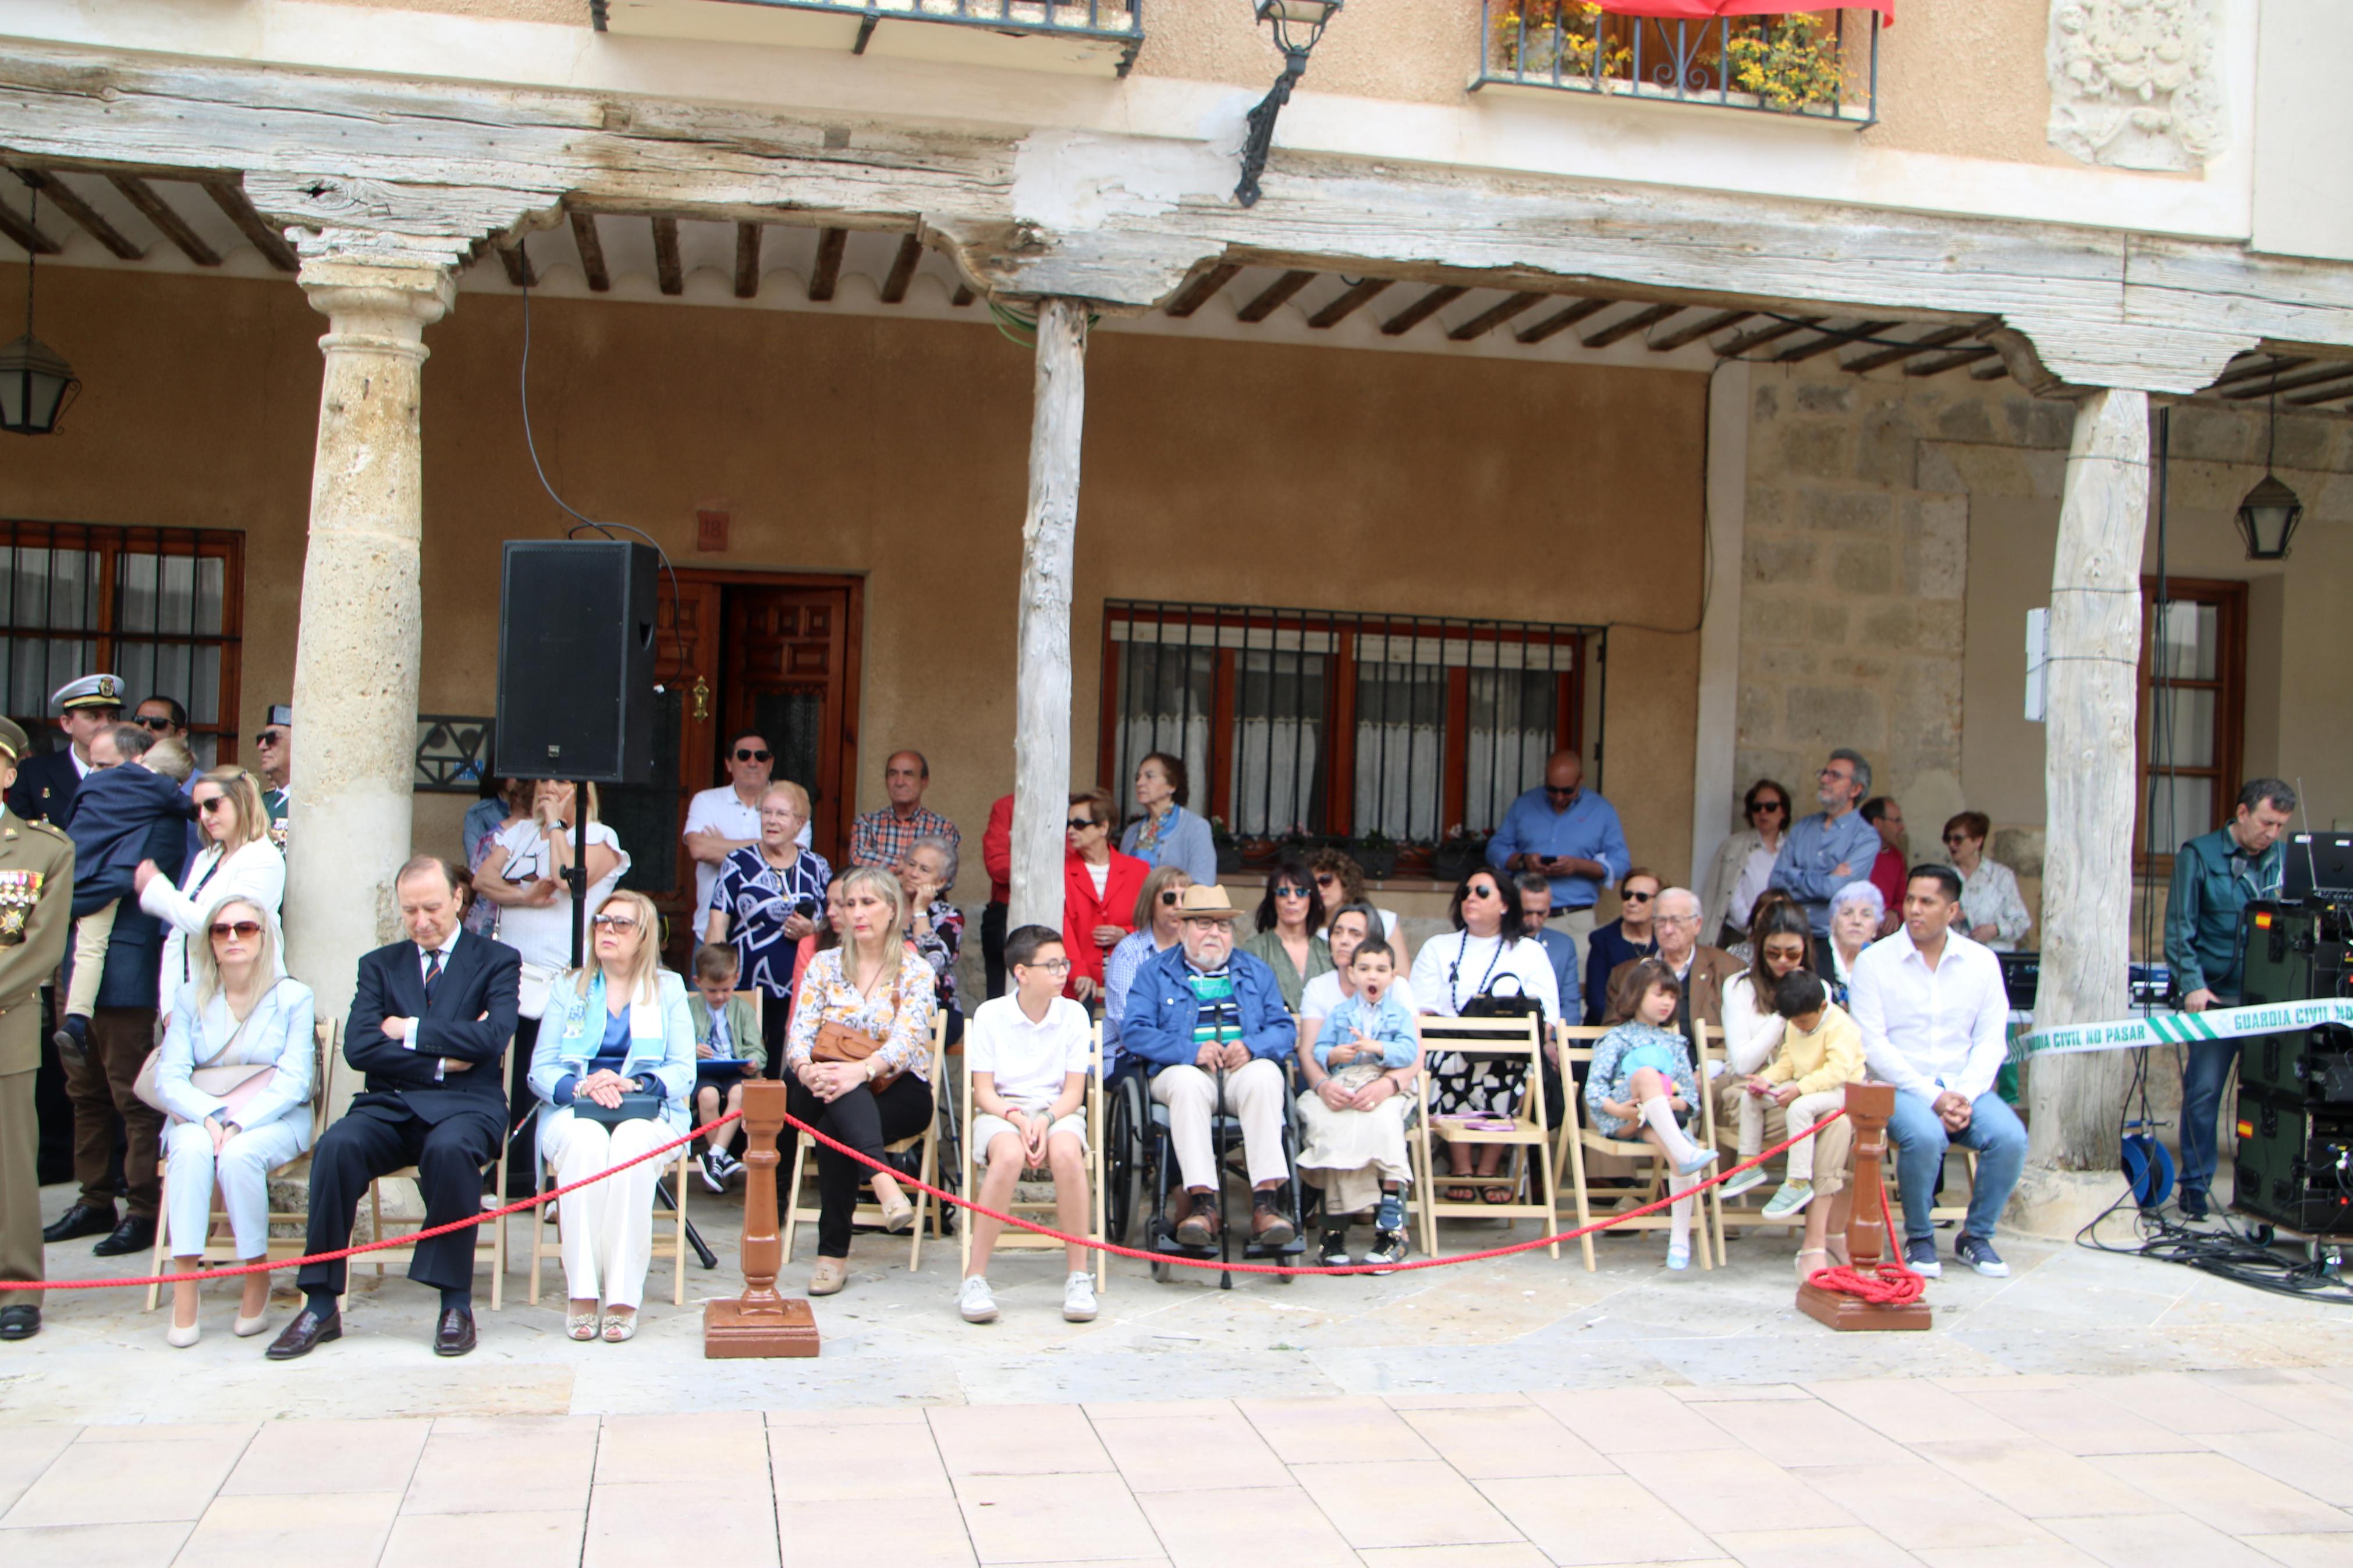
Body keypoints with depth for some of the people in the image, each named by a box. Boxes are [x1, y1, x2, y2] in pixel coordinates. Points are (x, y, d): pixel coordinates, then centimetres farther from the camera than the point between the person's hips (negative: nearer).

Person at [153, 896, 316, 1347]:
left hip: (274, 1120, -2)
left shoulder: (293, 997, 2)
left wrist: (239, 1124, -21)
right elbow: (170, 1078, 1)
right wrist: (211, 1117, -19)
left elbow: (293, 1082, -7)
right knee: (192, 1149, -32)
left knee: (239, 1155, -34)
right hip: (199, 1116, 2)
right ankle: (184, 1287, -34)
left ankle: (258, 1278, -18)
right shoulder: (191, 998, 9)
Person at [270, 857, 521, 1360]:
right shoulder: (380, 965, 18)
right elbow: (359, 1048, 2)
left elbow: (492, 1037, -9)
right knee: (336, 1146, -29)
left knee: (450, 1149, -37)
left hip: (464, 1105, -3)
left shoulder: (497, 960, 9)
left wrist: (410, 1031, -4)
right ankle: (321, 1305, -21)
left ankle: (456, 1303, -24)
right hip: (390, 1106, 3)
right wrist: (438, 1061, -8)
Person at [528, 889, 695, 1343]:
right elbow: (541, 1070, 7)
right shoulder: (568, 989, 19)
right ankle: (581, 1293, -35)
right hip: (574, 1112, 1)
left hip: (648, 1114, -1)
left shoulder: (669, 988, 15)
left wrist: (632, 1085, -16)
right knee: (584, 1142, -35)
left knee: (631, 1145, -36)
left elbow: (683, 1073, 4)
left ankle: (623, 1296, -35)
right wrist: (581, 1087, -14)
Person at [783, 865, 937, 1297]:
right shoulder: (824, 964, 13)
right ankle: (882, 1180, -57)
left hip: (897, 1093, -2)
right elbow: (800, 1031, 1)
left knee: (834, 1127, -34)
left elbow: (906, 1040, -13)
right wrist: (806, 1068, -25)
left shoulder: (916, 972, 4)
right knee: (837, 1087, -36)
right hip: (823, 1089, 2)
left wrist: (862, 1070, -34)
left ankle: (833, 1254, -30)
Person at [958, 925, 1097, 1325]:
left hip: (1058, 1110, 1)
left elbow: (1074, 1092, 1)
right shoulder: (989, 1015, 1)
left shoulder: (1073, 1014, 4)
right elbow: (983, 1090, -1)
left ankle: (1079, 1276, -24)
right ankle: (974, 1278, -27)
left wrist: (1045, 1122, -19)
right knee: (1008, 1155, -37)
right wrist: (1016, 1118, -20)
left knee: (1066, 1153, -35)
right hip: (1001, 1110, -1)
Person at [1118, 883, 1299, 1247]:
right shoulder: (1154, 972, 16)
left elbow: (1285, 1029, 11)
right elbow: (1134, 1032, 1)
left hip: (1244, 1070, 1)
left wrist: (1252, 1047, -12)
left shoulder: (1257, 973, 24)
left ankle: (1266, 1201, -40)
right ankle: (1202, 1203, -41)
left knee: (1265, 1075, -34)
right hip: (1184, 1070, -1)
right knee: (1189, 1083, -37)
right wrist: (1191, 1052, -14)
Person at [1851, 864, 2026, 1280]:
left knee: (2010, 1137, -25)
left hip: (1965, 1087, 3)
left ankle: (1976, 1237, 0)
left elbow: (1991, 1041, 3)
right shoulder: (1875, 960, -2)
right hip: (1900, 1087, -3)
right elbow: (1872, 1043, -9)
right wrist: (1932, 1098, -17)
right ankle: (1918, 1238, -8)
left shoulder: (1981, 961, 7)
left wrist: (1966, 1097, -14)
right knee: (1925, 1135, -34)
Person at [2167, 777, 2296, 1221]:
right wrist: (2192, 985, -13)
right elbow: (2179, 928, -3)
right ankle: (2195, 1186, 7)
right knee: (2203, 1092, -2)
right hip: (2216, 997, -3)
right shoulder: (2200, 855, 1)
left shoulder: (2284, 859, 10)